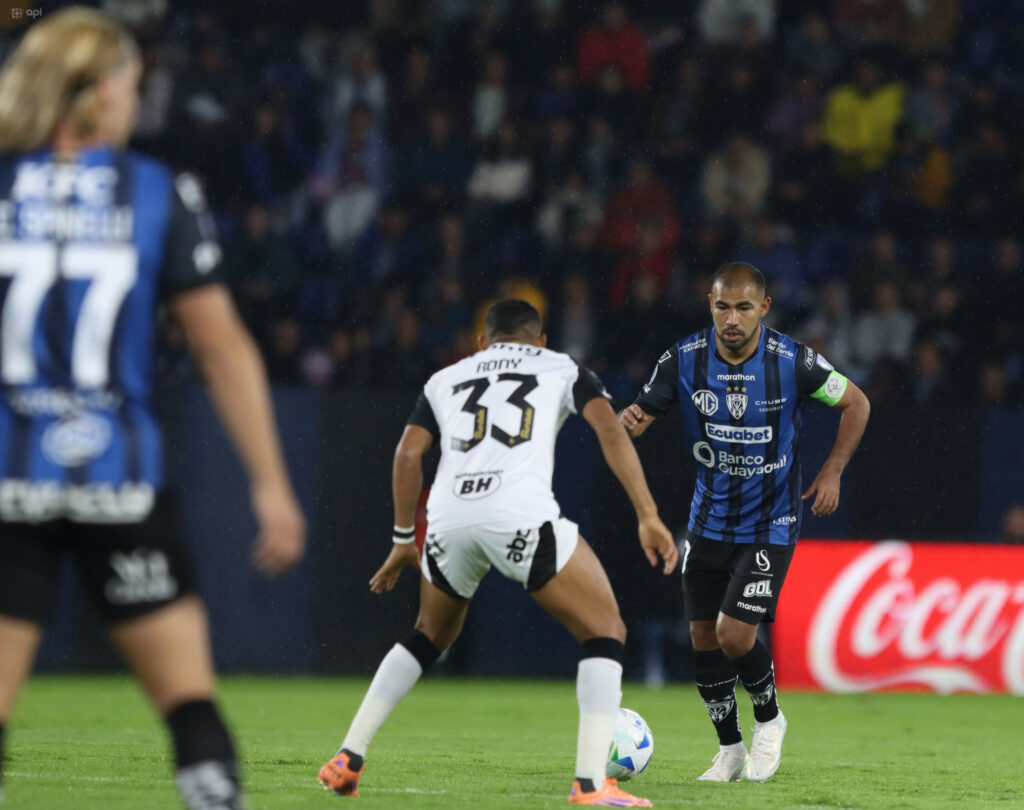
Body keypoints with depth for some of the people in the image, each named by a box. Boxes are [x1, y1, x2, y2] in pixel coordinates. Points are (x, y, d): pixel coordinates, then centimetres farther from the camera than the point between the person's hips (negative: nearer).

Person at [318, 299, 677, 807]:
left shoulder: (447, 379, 28)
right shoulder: (562, 369, 23)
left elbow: (409, 453, 16)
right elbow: (609, 429, 7)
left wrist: (404, 539, 25)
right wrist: (648, 517, 3)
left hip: (450, 518, 4)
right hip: (522, 515, -4)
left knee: (430, 635, 30)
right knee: (604, 632, 9)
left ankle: (347, 760, 25)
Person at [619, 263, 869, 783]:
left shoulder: (793, 361, -16)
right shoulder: (684, 359, -11)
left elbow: (856, 404, -1)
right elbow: (640, 415, -5)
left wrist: (832, 472, -6)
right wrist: (628, 423, -29)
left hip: (769, 524, -3)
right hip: (709, 520, 4)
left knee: (735, 635, -14)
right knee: (703, 637, 5)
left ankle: (769, 719, 16)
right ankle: (730, 750, 22)